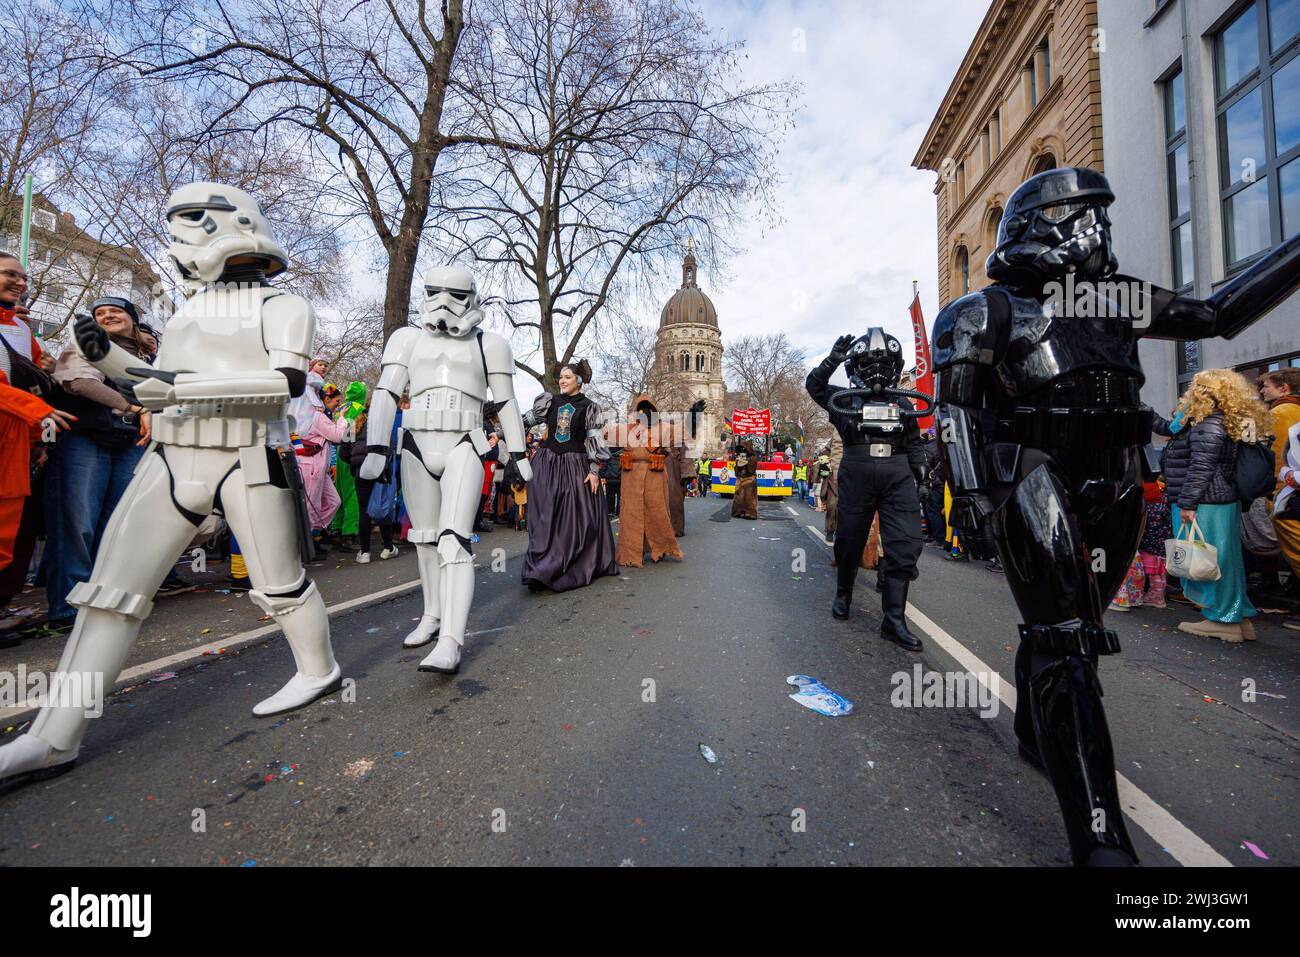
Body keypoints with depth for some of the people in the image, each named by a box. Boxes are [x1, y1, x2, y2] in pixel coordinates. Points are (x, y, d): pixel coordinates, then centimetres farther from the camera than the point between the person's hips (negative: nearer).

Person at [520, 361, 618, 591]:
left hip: (576, 465, -2)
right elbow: (528, 420, 16)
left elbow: (595, 441, -1)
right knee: (546, 516, -2)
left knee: (579, 516, 1)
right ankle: (539, 570, 2)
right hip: (548, 463, 2)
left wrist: (594, 470, -7)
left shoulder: (589, 407, 3)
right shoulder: (550, 401, 10)